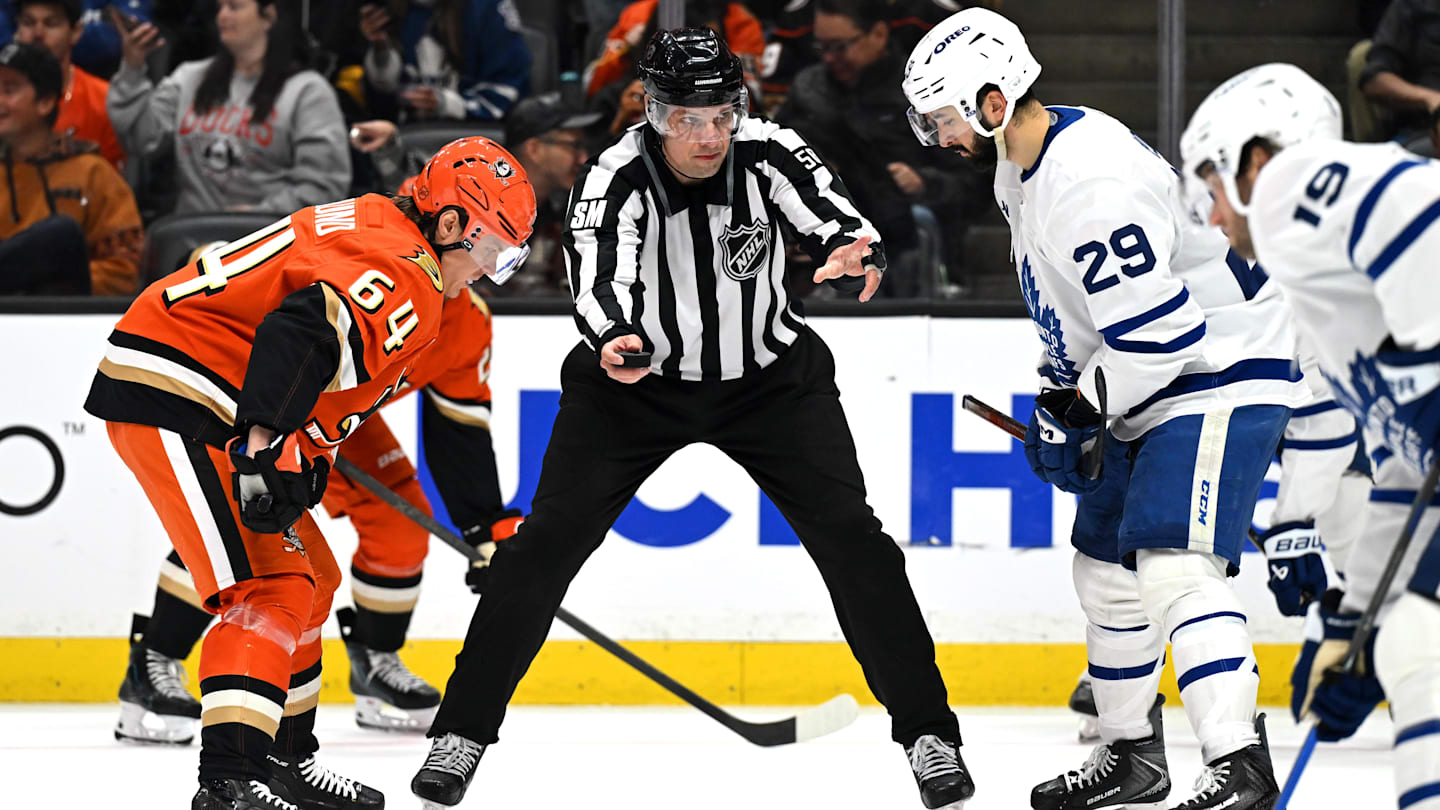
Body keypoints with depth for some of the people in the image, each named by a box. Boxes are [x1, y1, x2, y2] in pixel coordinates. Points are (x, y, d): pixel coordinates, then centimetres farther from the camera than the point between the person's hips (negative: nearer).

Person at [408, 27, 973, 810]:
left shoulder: (768, 155, -20)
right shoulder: (614, 179, -24)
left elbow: (829, 215, -34)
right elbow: (598, 281, -37)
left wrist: (859, 250, -58)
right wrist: (610, 340, -59)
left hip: (770, 378, 1)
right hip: (636, 379, -1)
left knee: (849, 534, -9)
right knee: (547, 540, -9)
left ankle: (927, 729, 1)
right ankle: (462, 731, 2)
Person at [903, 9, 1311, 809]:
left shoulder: (1091, 184, -28)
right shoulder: (1018, 164, 6)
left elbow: (1158, 331, -30)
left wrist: (1083, 404, -16)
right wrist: (1057, 398, 10)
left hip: (1222, 374, -11)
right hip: (1137, 390, 11)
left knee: (1173, 566, -23)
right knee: (1106, 568, 17)